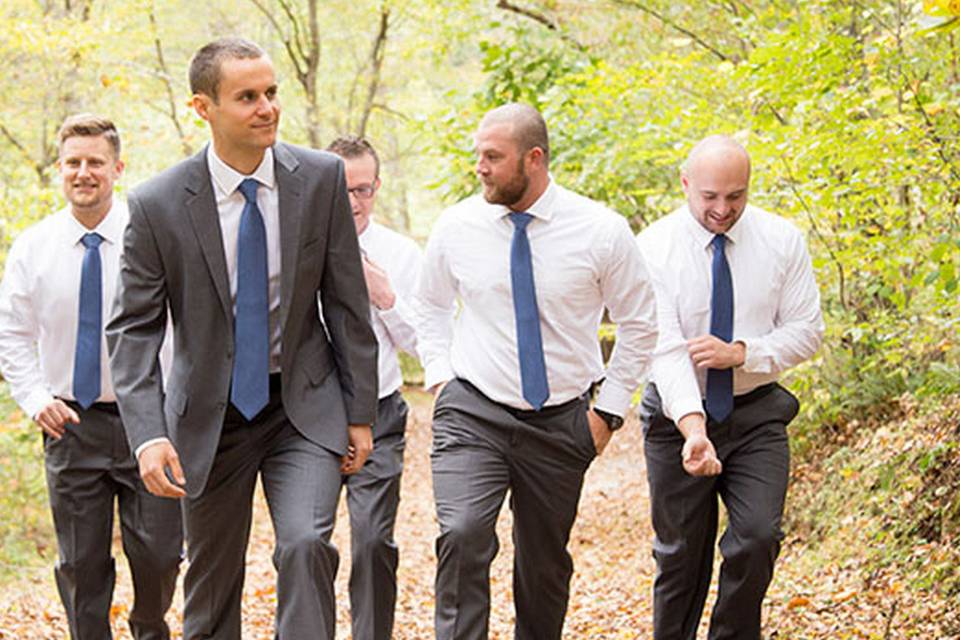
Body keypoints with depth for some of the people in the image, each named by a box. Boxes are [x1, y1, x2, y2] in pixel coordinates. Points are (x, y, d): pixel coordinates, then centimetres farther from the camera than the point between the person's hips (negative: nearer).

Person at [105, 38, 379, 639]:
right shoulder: (158, 204, -12)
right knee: (211, 587, 11)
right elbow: (133, 329, -9)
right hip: (210, 415, 0)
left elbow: (347, 300, -1)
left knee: (306, 545, -23)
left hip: (306, 407, 0)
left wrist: (361, 411, -1)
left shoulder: (322, 177, -7)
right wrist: (149, 433, -22)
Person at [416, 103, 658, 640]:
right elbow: (431, 305, 18)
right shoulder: (457, 227, -1)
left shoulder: (601, 231, -7)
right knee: (463, 536, -22)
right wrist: (439, 374, 6)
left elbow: (640, 322, 4)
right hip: (472, 413, 0)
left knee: (546, 560, 11)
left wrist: (610, 409, 0)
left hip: (561, 422, 0)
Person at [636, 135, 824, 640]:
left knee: (758, 537, -14)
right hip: (678, 416, -1)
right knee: (681, 553, 6)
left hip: (756, 413, 1)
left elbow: (807, 331, -1)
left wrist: (741, 353, -19)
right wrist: (692, 427, -33)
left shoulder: (782, 241, -4)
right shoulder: (653, 249, -11)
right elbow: (664, 347, -19)